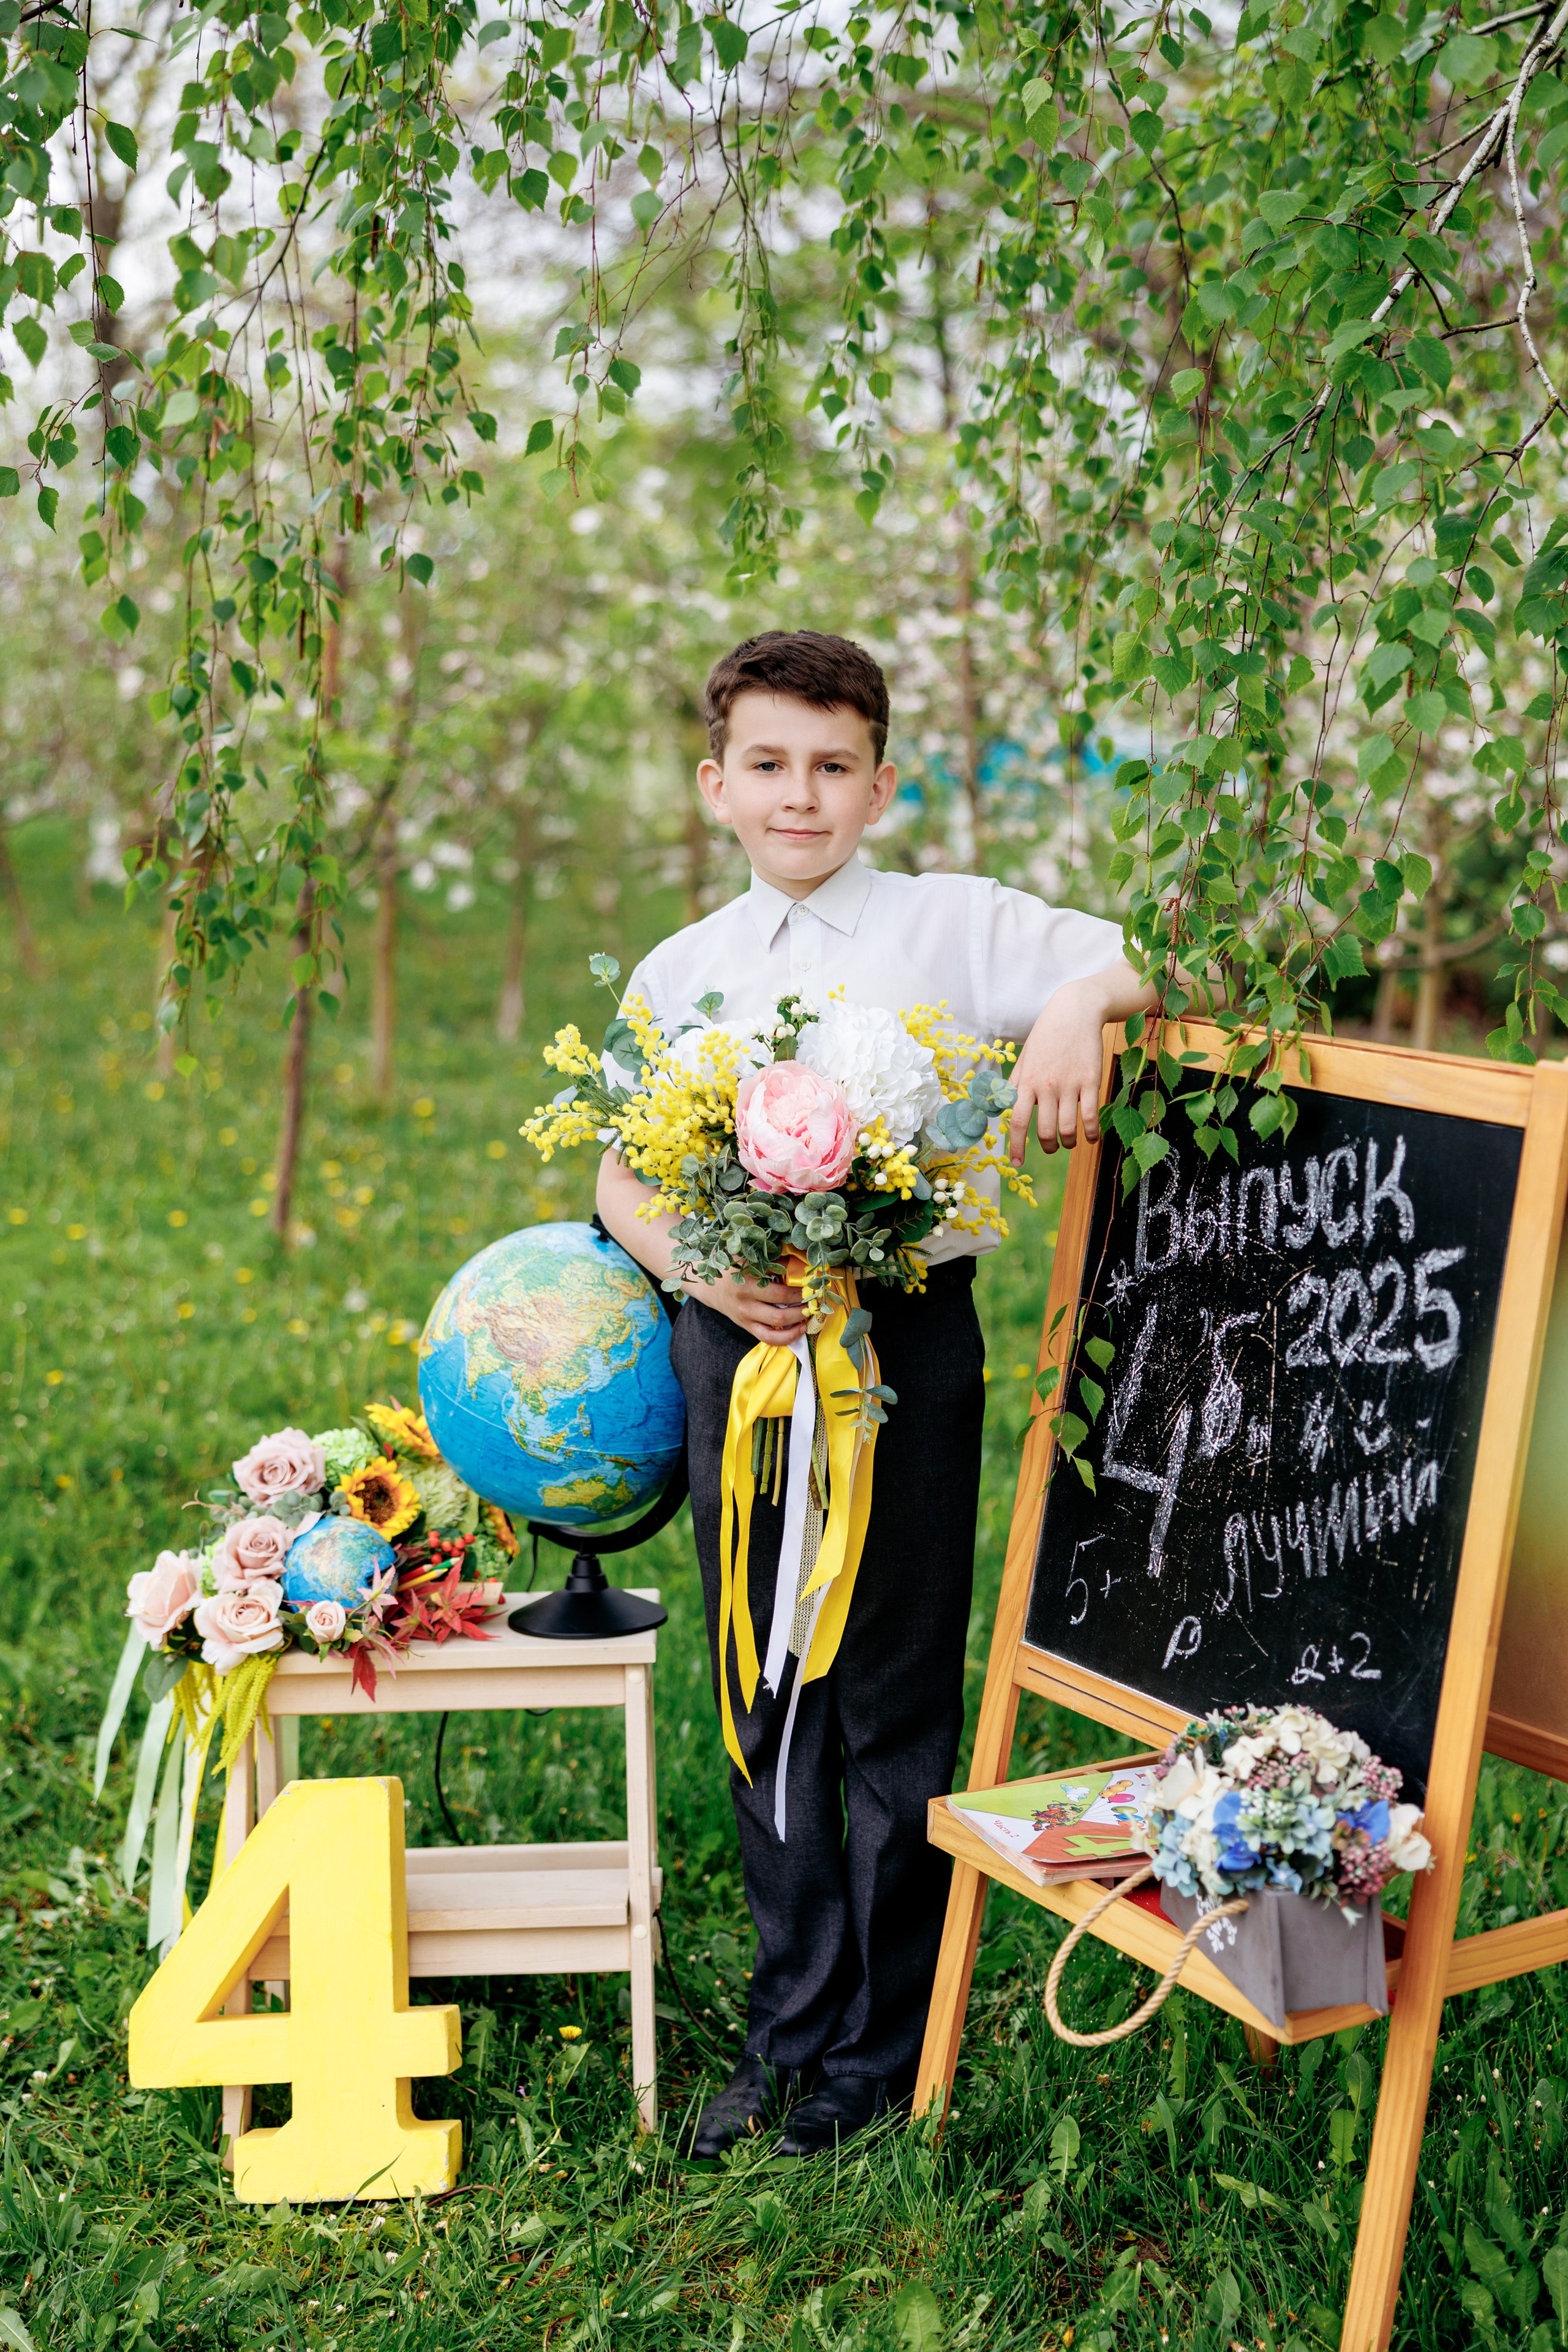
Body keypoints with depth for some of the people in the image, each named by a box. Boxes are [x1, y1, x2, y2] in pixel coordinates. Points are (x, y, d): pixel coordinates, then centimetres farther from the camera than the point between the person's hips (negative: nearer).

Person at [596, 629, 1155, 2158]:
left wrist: (1078, 1006, -23)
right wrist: (704, 1270, -12)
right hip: (737, 1340, 3)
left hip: (909, 1333, -3)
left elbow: (1152, 963, 0)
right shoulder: (677, 974, 10)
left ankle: (882, 2046, 22)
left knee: (896, 1702, 5)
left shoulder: (949, 923, 1)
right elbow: (620, 1178, 8)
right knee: (767, 1701, 12)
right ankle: (794, 2023, 27)